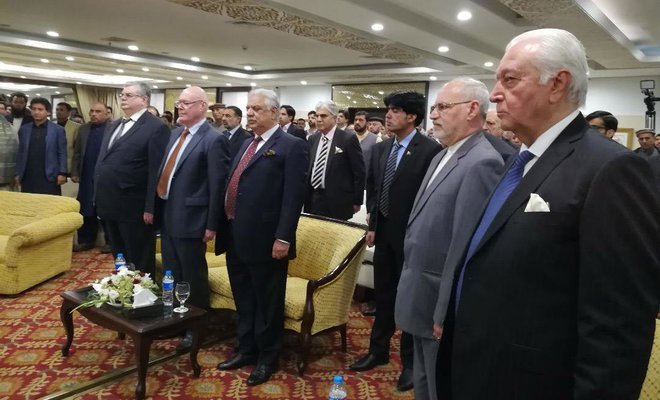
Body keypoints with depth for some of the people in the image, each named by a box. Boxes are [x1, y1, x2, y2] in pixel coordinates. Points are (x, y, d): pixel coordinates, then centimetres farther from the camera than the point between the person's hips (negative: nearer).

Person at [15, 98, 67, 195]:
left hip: (49, 177, -3)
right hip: (28, 178, 3)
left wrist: (62, 173, -8)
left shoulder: (58, 130, 1)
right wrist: (18, 173, 8)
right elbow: (20, 153, 13)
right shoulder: (24, 129, 10)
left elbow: (62, 153, -1)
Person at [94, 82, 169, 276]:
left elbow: (156, 171, -17)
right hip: (110, 205, 8)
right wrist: (98, 196, 14)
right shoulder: (113, 126, 16)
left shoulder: (156, 127, -12)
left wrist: (150, 208, -20)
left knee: (139, 263, 4)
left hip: (134, 207, -8)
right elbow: (103, 161, 18)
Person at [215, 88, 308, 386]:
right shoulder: (246, 144, 17)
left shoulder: (291, 146, -8)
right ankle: (246, 350, 37)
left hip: (265, 240, -8)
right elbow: (233, 188, 17)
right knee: (243, 301, 20)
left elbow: (293, 197, -15)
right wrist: (224, 227, 13)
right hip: (236, 238, 8)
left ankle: (267, 357, 26)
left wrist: (283, 238, -20)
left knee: (267, 303, 8)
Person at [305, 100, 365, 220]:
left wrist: (357, 201, -7)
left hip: (337, 202, -5)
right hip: (313, 199, 5)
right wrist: (305, 196, 12)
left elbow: (360, 172, -8)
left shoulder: (348, 139, -9)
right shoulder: (312, 139, 9)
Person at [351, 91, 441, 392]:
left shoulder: (430, 150, -15)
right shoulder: (380, 149, 8)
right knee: (383, 294, 17)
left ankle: (410, 361, 23)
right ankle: (378, 350, 32)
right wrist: (372, 225, 10)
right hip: (383, 233, 7)